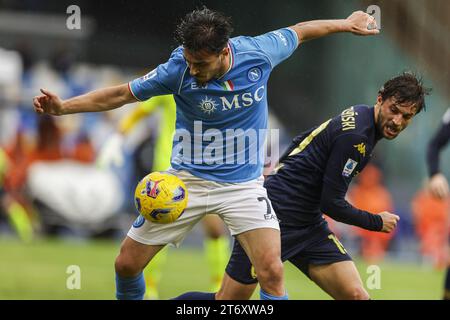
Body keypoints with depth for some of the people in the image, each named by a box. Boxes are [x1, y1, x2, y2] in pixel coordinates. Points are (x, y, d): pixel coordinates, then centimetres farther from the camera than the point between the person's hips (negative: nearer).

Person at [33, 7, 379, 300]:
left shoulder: (258, 52, -15)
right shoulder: (178, 69, -18)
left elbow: (298, 32, 6)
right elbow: (121, 94, -7)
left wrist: (346, 24, 18)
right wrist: (63, 106, -17)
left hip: (244, 184, 0)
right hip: (187, 180, 0)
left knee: (272, 272, -19)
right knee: (127, 264, 1)